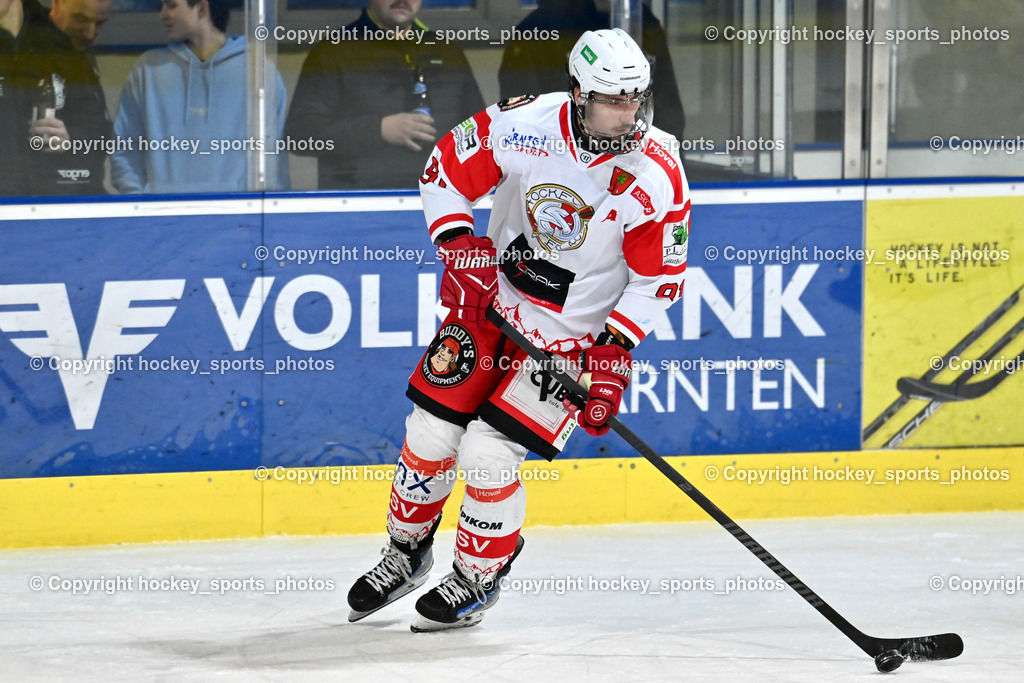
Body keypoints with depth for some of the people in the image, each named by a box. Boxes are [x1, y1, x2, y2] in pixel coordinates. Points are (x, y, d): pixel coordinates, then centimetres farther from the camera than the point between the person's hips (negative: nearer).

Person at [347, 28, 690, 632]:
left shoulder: (656, 177, -22)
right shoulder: (523, 124, -18)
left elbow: (658, 278, -12)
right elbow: (446, 170, -2)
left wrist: (613, 355, -17)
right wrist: (458, 244, -14)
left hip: (573, 330, -3)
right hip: (492, 296, 3)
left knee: (487, 455, -11)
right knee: (431, 436, 5)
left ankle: (479, 580, 14)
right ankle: (407, 553, 32)